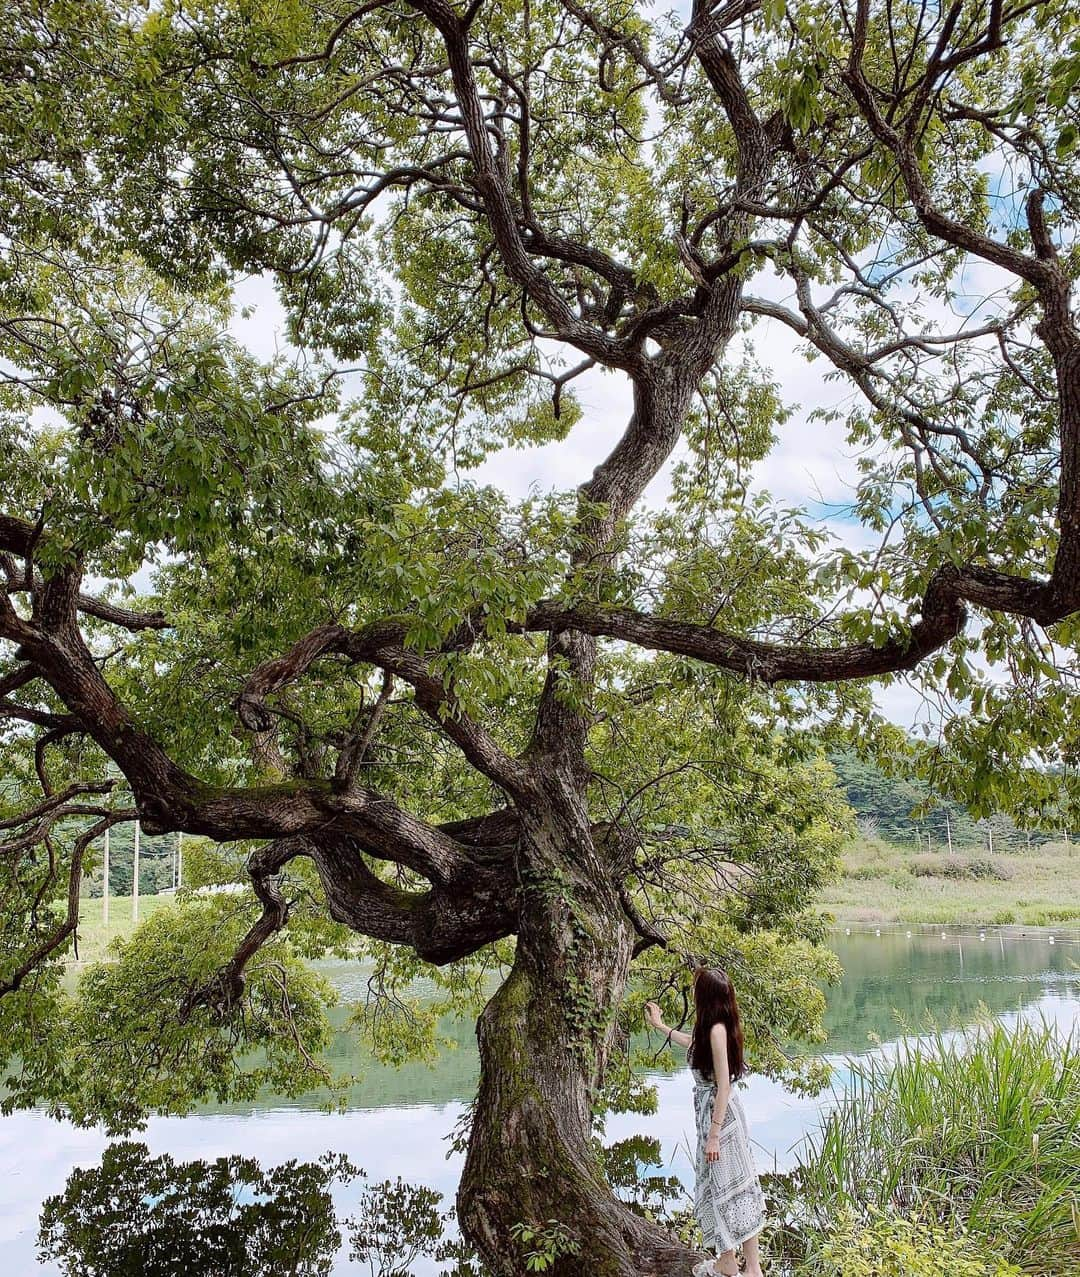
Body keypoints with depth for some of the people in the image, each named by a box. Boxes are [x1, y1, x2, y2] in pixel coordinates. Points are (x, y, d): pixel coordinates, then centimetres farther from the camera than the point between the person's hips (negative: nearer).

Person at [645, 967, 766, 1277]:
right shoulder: (710, 1029, 4)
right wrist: (660, 1025, 36)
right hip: (710, 1113, 9)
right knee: (715, 1187, 17)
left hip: (721, 1116, -9)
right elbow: (694, 1044, 28)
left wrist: (713, 1135, -20)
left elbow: (724, 1086, -22)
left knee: (733, 1187, 2)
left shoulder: (717, 1030, -22)